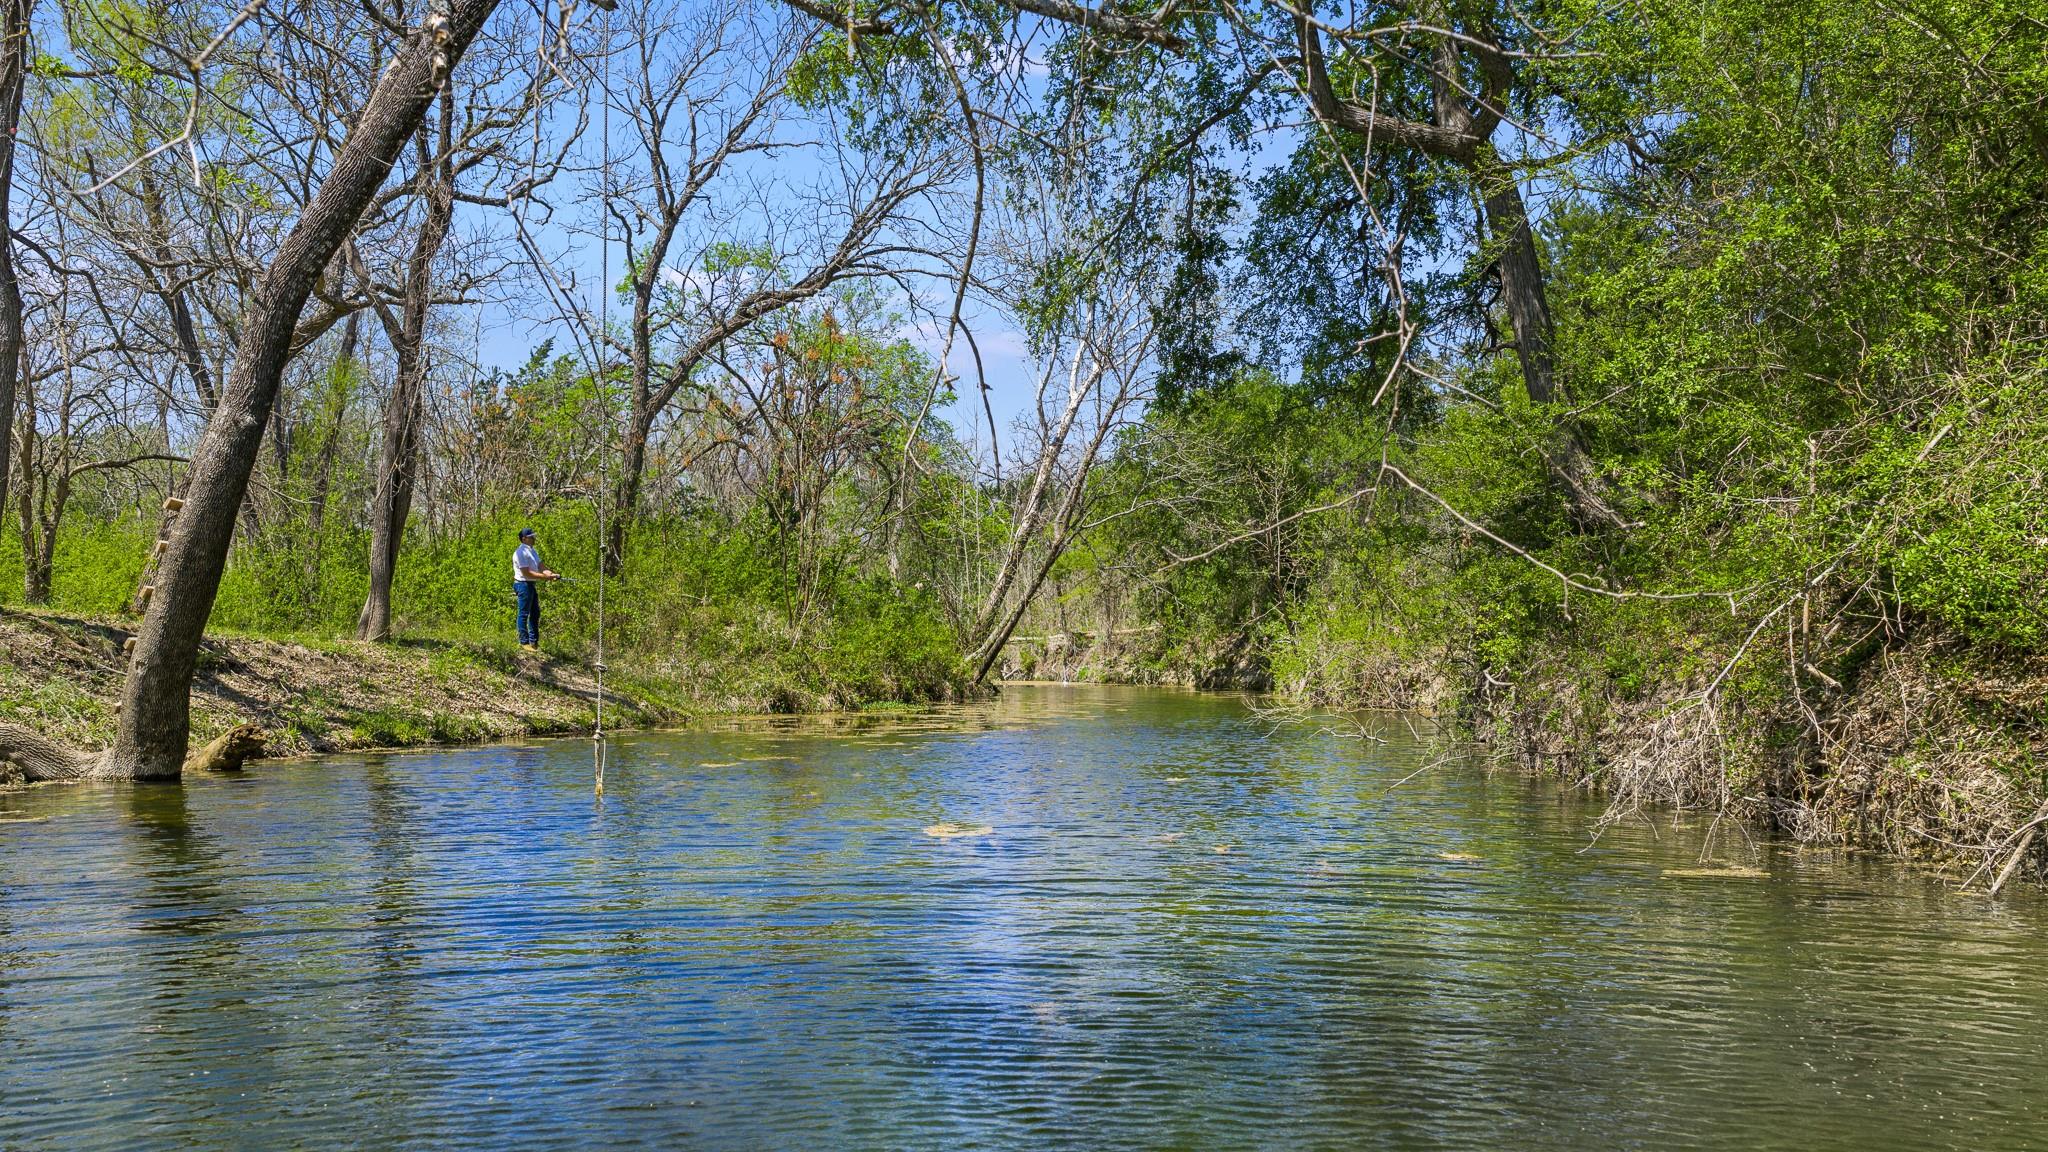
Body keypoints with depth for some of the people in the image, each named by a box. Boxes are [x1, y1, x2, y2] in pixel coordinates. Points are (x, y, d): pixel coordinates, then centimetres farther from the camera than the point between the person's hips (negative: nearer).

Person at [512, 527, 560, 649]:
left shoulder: (532, 550, 13)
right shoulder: (521, 553, -18)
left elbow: (541, 566, 7)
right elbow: (526, 573, -22)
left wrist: (550, 574, -12)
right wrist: (545, 577, -23)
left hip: (532, 585, 10)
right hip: (524, 584, -10)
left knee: (535, 613, 15)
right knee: (524, 614, -2)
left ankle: (534, 640, 25)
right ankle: (524, 642, 4)